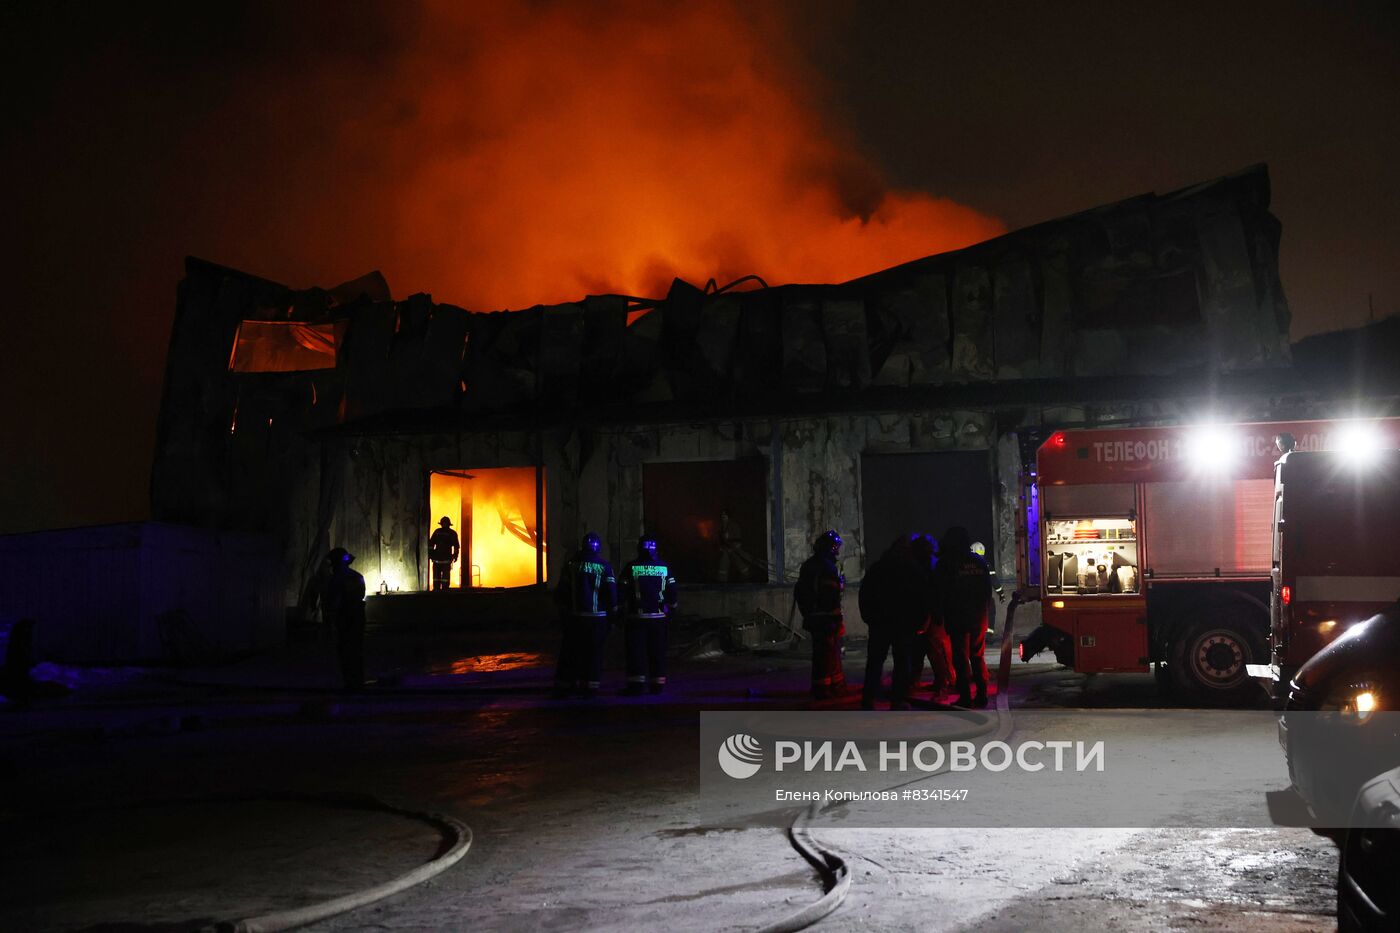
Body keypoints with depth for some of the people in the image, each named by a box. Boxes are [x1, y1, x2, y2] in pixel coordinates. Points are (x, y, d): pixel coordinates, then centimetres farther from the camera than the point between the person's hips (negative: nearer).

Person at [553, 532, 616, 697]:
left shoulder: (571, 565, 2)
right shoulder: (604, 566, -5)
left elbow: (562, 590, 4)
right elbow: (611, 592, -4)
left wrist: (563, 610, 14)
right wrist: (613, 611, 7)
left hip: (574, 616, 2)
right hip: (597, 617, -2)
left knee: (570, 651, 8)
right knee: (594, 652, 4)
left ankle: (563, 685, 9)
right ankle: (590, 685, 2)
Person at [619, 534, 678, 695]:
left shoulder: (631, 568, -5)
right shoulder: (664, 568, 4)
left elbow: (622, 593, -5)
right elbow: (672, 593, 8)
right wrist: (670, 610, 20)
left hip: (636, 617, -3)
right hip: (658, 617, 3)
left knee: (636, 651, 0)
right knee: (657, 651, 10)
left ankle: (636, 683, -6)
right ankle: (657, 683, 12)